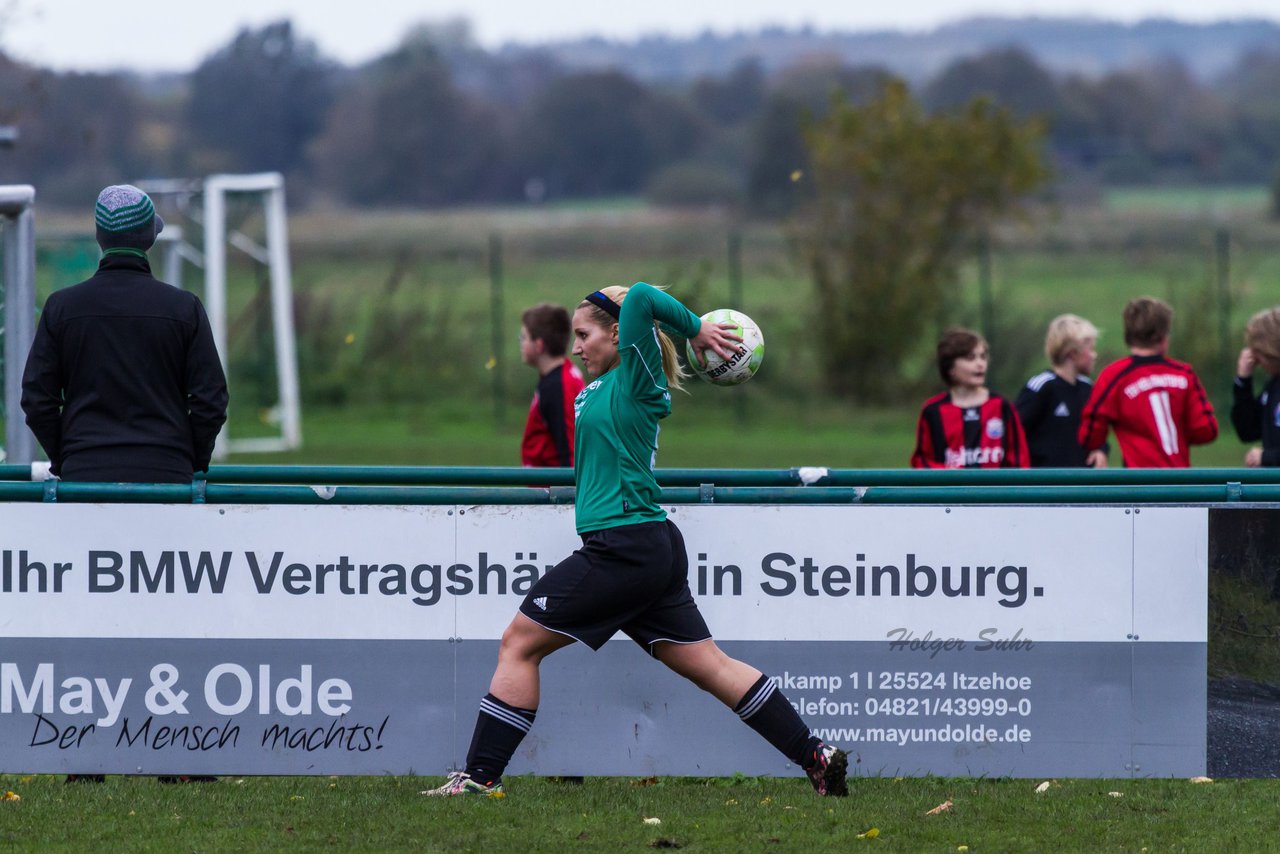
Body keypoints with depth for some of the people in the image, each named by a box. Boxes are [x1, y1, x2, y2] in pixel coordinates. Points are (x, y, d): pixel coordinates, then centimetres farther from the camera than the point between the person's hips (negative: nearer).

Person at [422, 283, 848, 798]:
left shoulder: (634, 380, -9)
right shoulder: (596, 390, 16)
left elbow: (640, 298, -20)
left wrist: (696, 330, -9)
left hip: (624, 548, -10)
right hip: (656, 550, 10)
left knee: (518, 644, -3)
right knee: (709, 665, 10)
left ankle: (481, 775, -2)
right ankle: (815, 756, 7)